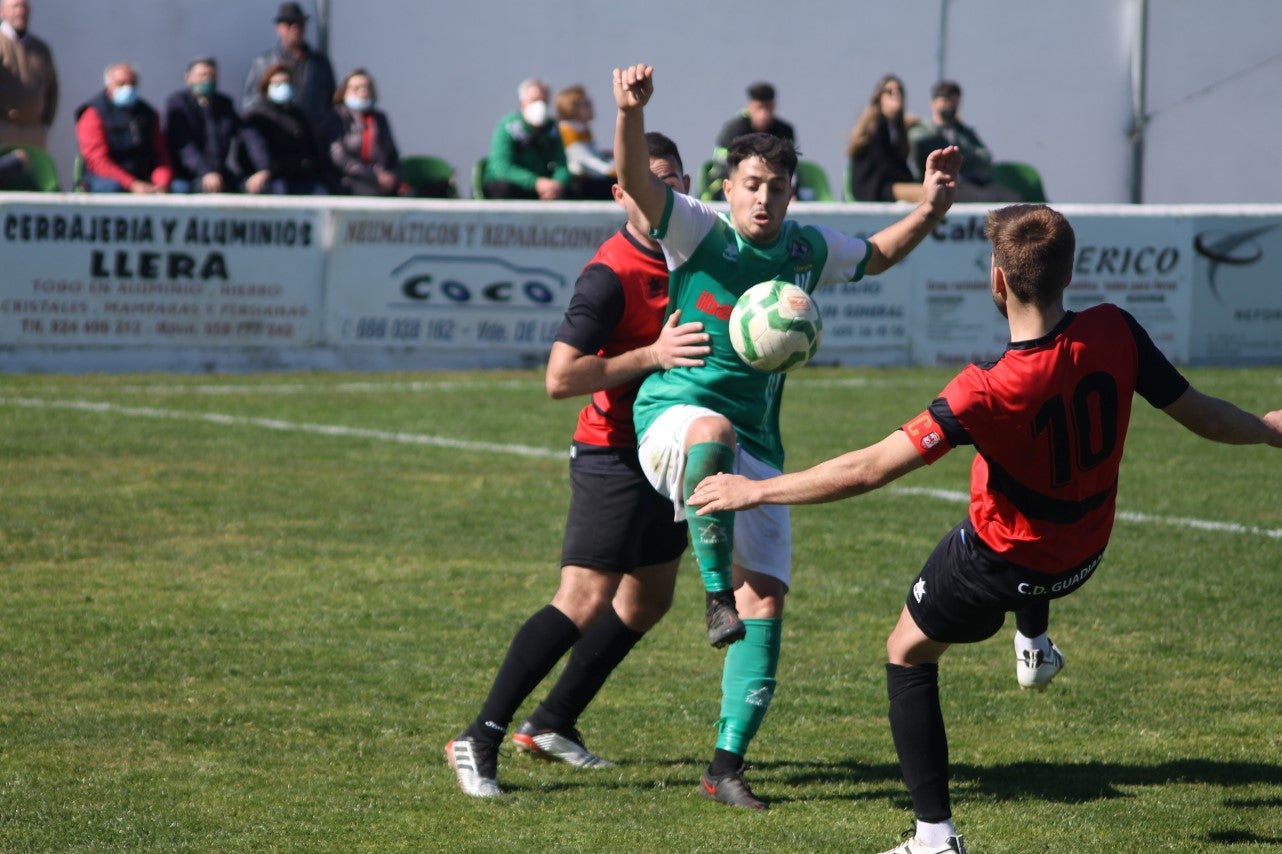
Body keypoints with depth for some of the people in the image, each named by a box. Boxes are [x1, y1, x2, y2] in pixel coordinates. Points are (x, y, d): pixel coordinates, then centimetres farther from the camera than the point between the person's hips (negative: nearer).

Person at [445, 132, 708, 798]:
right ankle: (480, 739, -16)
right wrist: (651, 355, -29)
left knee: (648, 600, 16)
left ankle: (553, 723, 28)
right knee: (584, 601, -17)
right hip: (614, 458, -9)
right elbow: (560, 377, -25)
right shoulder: (611, 275, -21)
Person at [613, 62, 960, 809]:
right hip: (673, 419, -5)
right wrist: (632, 113, -40)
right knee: (713, 431, -44)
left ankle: (727, 768, 4)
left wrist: (931, 209, 13)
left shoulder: (806, 250, 10)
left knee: (767, 605, -4)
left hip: (756, 451, 5)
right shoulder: (700, 233, -5)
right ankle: (716, 594, -34)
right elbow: (636, 181, -21)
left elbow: (875, 257, 29)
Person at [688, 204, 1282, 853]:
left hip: (999, 568, -5)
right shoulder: (1114, 334, -24)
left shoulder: (988, 393, -35)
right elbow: (1202, 416, -12)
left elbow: (868, 470, -32)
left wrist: (755, 491, -22)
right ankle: (1034, 640, 48)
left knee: (908, 657, 19)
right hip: (1083, 556, 5)